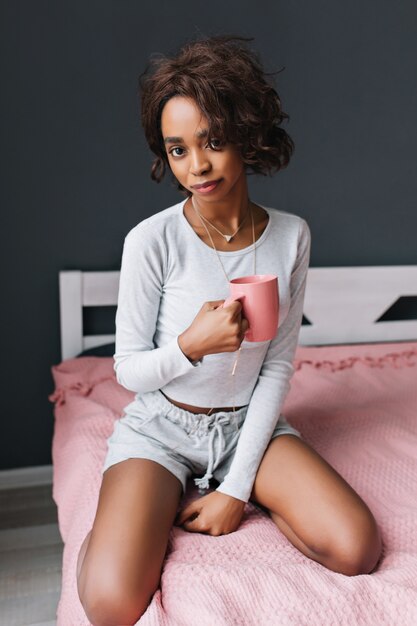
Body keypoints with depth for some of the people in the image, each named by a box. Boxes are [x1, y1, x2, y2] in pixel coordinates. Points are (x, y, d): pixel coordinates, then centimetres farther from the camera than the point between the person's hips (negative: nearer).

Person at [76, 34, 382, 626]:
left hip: (249, 421, 3)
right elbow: (128, 370, -8)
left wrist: (238, 488, -10)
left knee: (357, 549, -16)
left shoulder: (291, 236, -8)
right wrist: (190, 345, -31)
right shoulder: (151, 240, -17)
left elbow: (277, 369, -5)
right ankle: (117, 521, 12)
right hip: (161, 426, -2)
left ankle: (231, 490, 7)